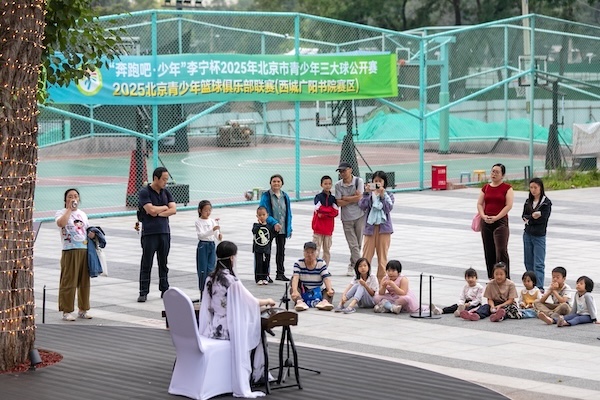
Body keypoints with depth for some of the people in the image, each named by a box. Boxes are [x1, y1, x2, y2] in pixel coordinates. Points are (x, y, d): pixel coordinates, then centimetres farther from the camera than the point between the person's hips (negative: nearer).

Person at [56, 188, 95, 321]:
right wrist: (69, 209, -17)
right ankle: (67, 311, 1)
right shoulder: (61, 213, -2)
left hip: (84, 250, 6)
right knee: (69, 281, -5)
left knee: (84, 281, 9)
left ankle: (83, 309, 18)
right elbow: (60, 223, -25)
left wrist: (92, 234, 1)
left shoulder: (82, 214, 17)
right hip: (70, 251, -6)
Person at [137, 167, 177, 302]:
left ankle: (164, 290, 18)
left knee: (163, 263, 11)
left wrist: (158, 213, -11)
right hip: (149, 233, -5)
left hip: (164, 232, 5)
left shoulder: (166, 192, 9)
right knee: (146, 264, -2)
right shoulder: (144, 192, -7)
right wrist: (165, 207, -2)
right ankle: (143, 292, 2)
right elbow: (151, 209, -18)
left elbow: (173, 210, 0)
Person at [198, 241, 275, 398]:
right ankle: (257, 374, 29)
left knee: (250, 328, 28)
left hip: (212, 329, 7)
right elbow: (252, 302, -11)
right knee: (258, 333, 20)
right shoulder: (232, 281, -21)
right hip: (228, 330, -7)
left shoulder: (211, 278, 1)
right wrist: (267, 301, 10)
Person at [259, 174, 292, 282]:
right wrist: (274, 223, -26)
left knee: (281, 251, 12)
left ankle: (280, 273, 22)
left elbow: (288, 213, 12)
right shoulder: (266, 196, -9)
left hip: (283, 229, 5)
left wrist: (289, 228, 8)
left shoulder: (285, 196, 7)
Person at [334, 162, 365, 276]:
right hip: (346, 218, 0)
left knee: (358, 243, 5)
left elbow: (360, 197, -13)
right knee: (353, 245, -5)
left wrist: (345, 198, -8)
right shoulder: (338, 185, 1)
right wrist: (353, 198, -9)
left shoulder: (358, 181, -3)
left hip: (359, 216, 0)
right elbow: (339, 203, -5)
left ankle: (352, 266, 21)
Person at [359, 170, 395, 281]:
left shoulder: (388, 195, 4)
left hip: (384, 227, 0)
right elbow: (362, 206, -10)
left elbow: (388, 208, -11)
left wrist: (382, 195, -19)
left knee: (383, 255, 4)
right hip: (370, 226, 0)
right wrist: (367, 193, -19)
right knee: (367, 255, 0)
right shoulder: (368, 194, 5)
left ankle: (382, 279, 10)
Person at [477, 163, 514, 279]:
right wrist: (483, 216, -8)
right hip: (486, 222, 5)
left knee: (501, 251, -15)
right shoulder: (486, 188, 13)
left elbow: (509, 205, -9)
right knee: (489, 252, 8)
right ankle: (491, 278, 16)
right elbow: (479, 204, 10)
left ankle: (505, 278, -13)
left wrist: (496, 217, -16)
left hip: (501, 222, -5)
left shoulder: (507, 188, -1)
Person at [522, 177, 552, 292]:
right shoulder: (528, 202, 11)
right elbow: (523, 216, 2)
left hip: (539, 235, -5)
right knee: (528, 261, 9)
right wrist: (532, 216, -17)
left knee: (539, 263, -8)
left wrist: (528, 219, -8)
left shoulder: (546, 202, -5)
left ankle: (539, 287, -11)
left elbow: (543, 218, -13)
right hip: (527, 234, 5)